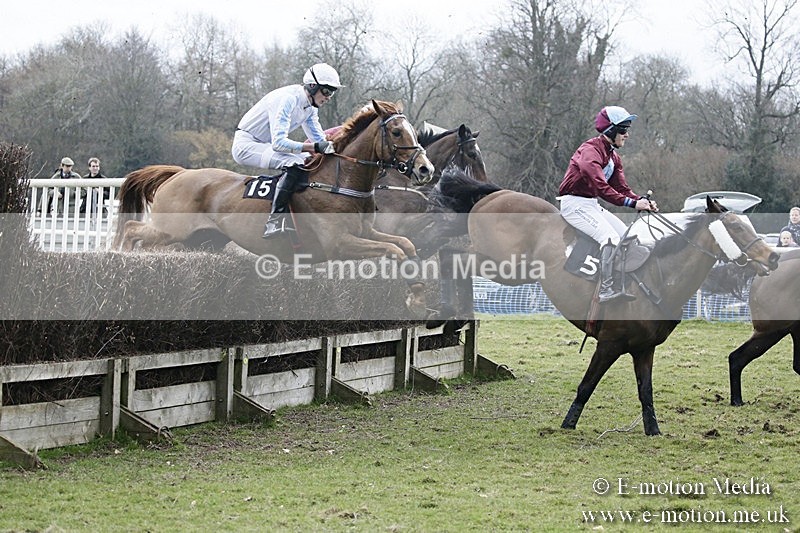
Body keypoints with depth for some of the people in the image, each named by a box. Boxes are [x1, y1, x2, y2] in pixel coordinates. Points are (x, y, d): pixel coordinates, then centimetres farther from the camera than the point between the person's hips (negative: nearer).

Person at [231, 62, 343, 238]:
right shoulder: (288, 99, -26)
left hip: (266, 145, 10)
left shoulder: (310, 105, 3)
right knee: (296, 164, -31)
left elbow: (319, 139, 11)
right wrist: (315, 147, -41)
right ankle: (275, 221, -33)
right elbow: (279, 142, -35)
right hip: (246, 144, -10)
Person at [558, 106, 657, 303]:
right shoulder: (590, 151, -20)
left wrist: (642, 200, -12)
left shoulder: (613, 156, 12)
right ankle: (607, 290, -28)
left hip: (592, 205, 10)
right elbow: (601, 187, -31)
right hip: (575, 204, -10)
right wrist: (632, 203, -36)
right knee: (611, 238, -27)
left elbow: (621, 187, 8)